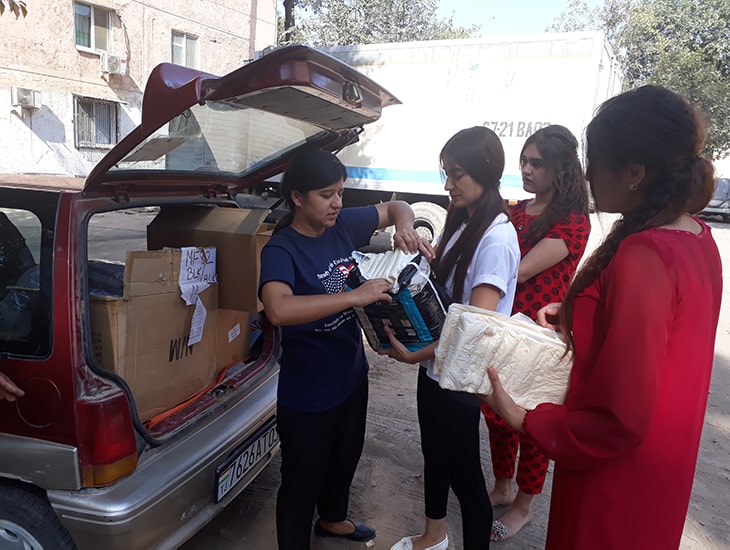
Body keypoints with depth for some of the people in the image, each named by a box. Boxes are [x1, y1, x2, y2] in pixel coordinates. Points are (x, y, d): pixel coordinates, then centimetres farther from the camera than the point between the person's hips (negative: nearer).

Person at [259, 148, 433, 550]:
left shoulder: (343, 224, -6)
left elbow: (394, 208, 9)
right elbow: (279, 310, -44)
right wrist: (356, 295, -43)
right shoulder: (281, 250, -24)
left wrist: (404, 224, -14)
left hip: (352, 374, 8)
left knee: (346, 457, 29)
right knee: (302, 481, 11)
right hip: (308, 393, -8)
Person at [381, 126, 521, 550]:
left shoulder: (497, 238, -23)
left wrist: (415, 354, -31)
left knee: (464, 473, 8)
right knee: (434, 454, 25)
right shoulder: (461, 222, 6)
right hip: (436, 364, 9)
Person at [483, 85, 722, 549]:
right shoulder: (699, 238, -3)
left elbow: (621, 421, -28)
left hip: (616, 477, -8)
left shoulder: (639, 260, -31)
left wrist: (525, 420, -20)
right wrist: (577, 314, 5)